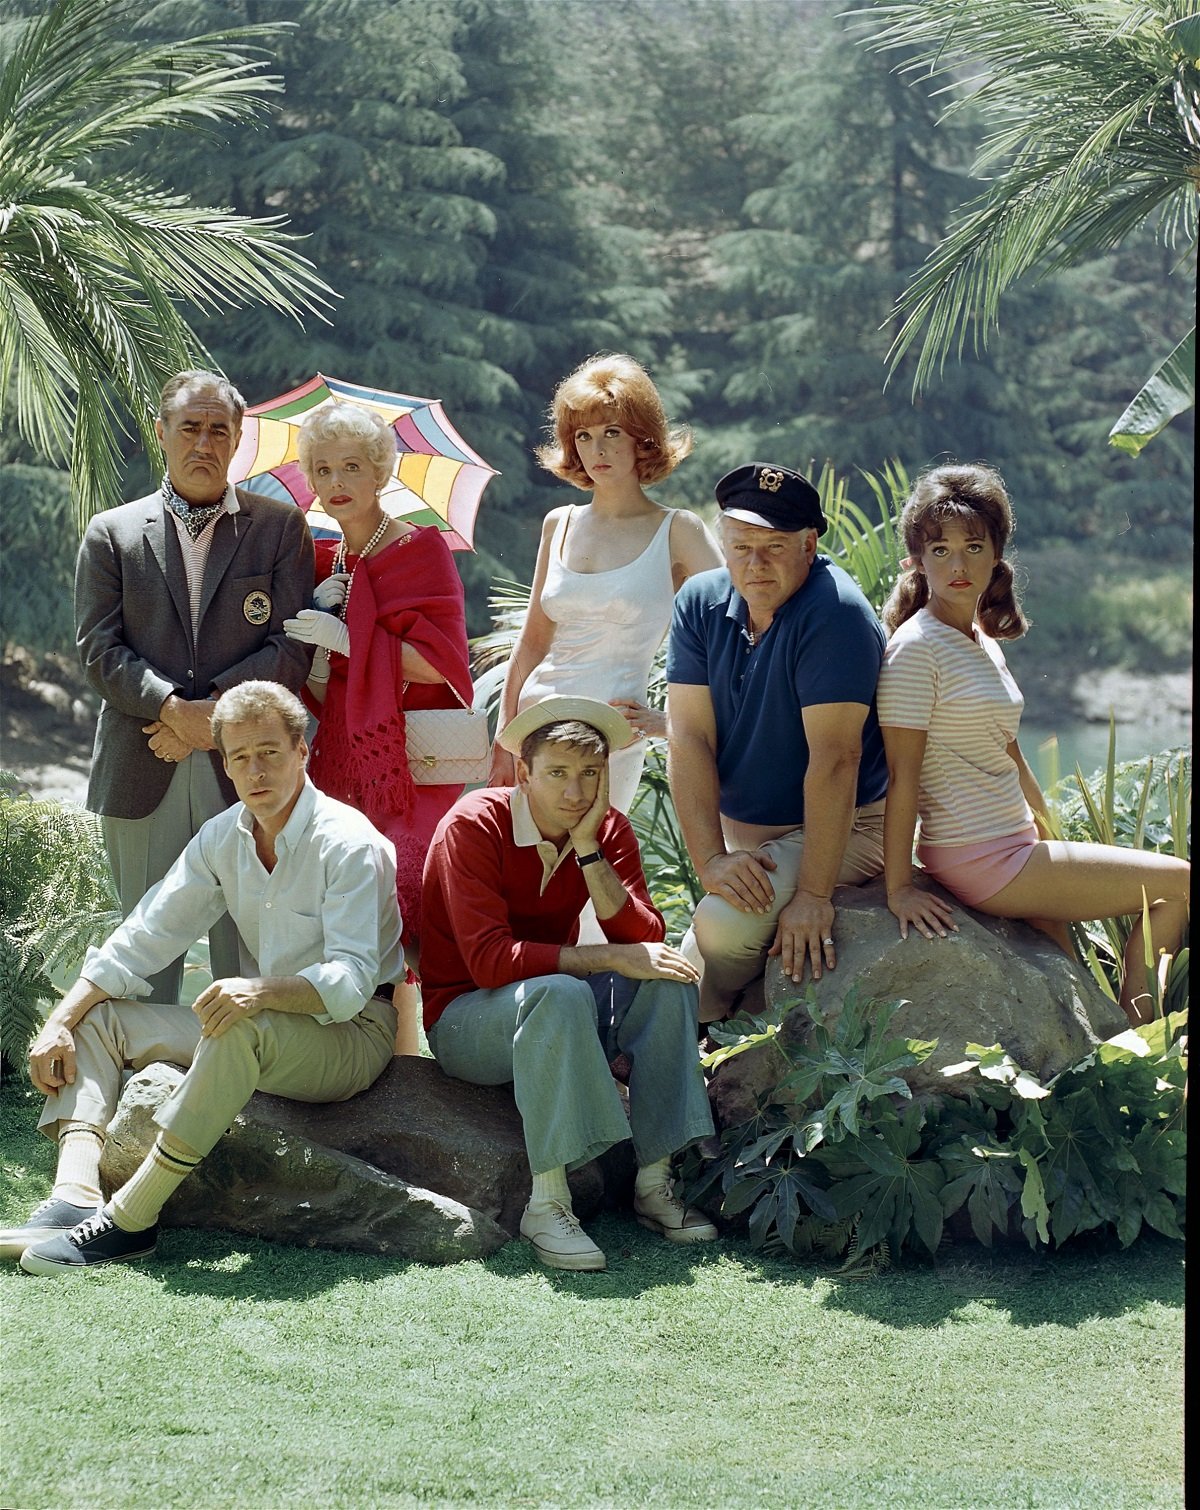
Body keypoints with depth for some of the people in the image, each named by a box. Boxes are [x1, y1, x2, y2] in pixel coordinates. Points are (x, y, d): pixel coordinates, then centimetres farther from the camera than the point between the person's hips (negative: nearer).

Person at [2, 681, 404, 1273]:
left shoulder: (349, 843, -17)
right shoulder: (223, 837, 5)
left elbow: (351, 982, -26)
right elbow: (142, 940, 4)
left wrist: (261, 992, -44)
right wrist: (61, 1021, -8)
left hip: (351, 1036, -8)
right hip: (262, 1033, 8)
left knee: (245, 1026, -39)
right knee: (94, 1017, -1)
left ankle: (129, 1221, -37)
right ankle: (76, 1197, -26)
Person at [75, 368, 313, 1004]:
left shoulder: (280, 527, 9)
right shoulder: (110, 533, 11)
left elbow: (292, 647, 0)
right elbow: (100, 649, 2)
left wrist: (211, 712, -11)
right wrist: (175, 709, -13)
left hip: (245, 772, -1)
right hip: (142, 777, 1)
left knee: (245, 949, 0)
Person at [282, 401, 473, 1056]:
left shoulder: (420, 550, -2)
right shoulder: (324, 564, 16)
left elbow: (439, 662, -12)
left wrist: (347, 638, -14)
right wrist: (316, 617, 1)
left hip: (407, 766, -6)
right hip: (340, 766, 6)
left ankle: (403, 1054, -5)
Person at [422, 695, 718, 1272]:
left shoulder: (608, 830, -2)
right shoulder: (474, 825, -18)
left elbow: (644, 941, -14)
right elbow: (489, 960, -27)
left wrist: (588, 848, -22)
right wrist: (607, 958, -30)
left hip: (561, 1026, 6)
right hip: (465, 1020, -6)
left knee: (666, 980, -19)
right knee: (558, 994, -36)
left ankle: (654, 1182, -18)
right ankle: (546, 1205, -36)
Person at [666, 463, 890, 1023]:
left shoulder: (833, 612, -22)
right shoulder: (701, 603, -4)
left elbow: (834, 758, -26)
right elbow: (689, 740, -9)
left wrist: (813, 894, -29)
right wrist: (712, 859, -22)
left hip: (838, 830, -6)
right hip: (739, 833, 6)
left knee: (723, 926, -25)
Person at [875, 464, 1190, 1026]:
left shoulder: (983, 639, 11)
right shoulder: (915, 647, -16)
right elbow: (902, 771, -19)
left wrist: (1050, 836, 20)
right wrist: (899, 888, -21)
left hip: (1014, 848, 8)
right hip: (980, 861, -8)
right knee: (1179, 883, -1)